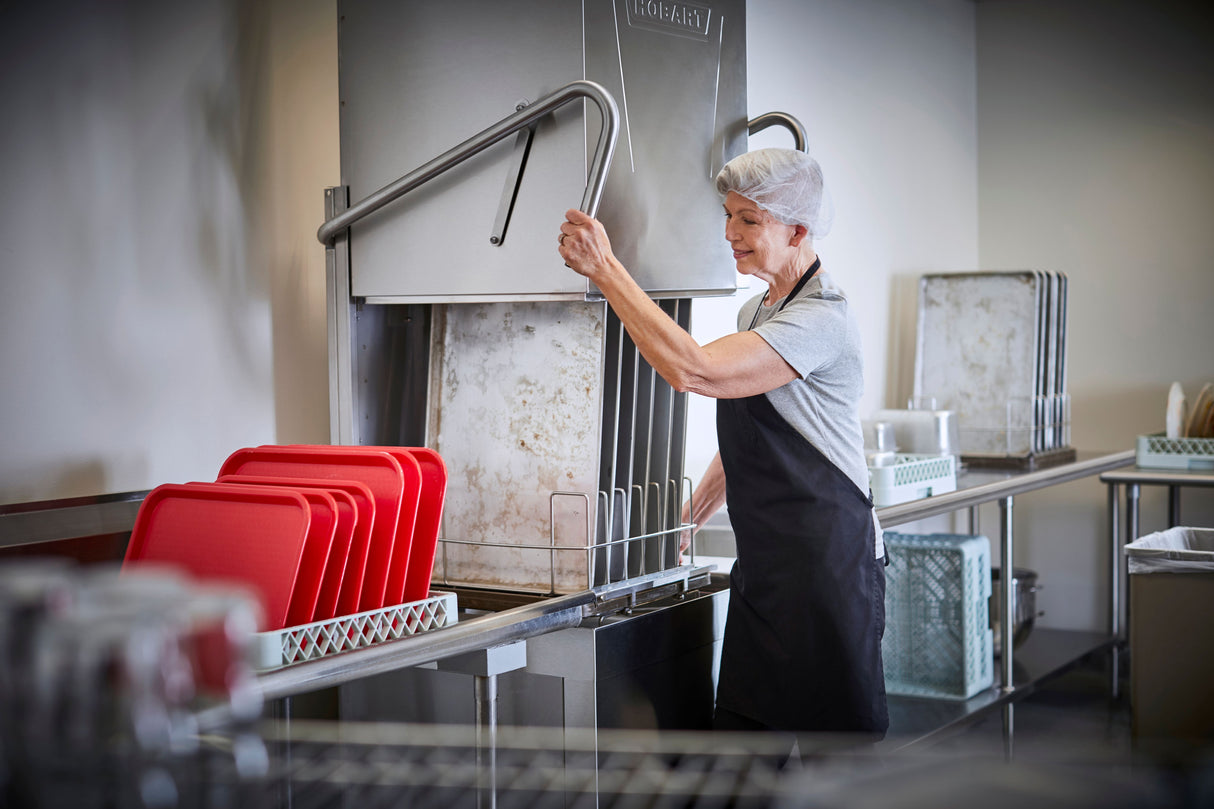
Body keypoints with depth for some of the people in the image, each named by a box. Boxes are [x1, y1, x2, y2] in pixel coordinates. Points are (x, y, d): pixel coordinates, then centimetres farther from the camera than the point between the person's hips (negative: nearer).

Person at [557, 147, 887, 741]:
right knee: (741, 723, 9)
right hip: (763, 565, 9)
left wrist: (605, 268, -22)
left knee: (836, 734, -2)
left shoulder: (823, 318, -15)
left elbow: (694, 370, -27)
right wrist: (686, 523, 17)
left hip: (827, 563, -9)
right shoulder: (756, 313, 15)